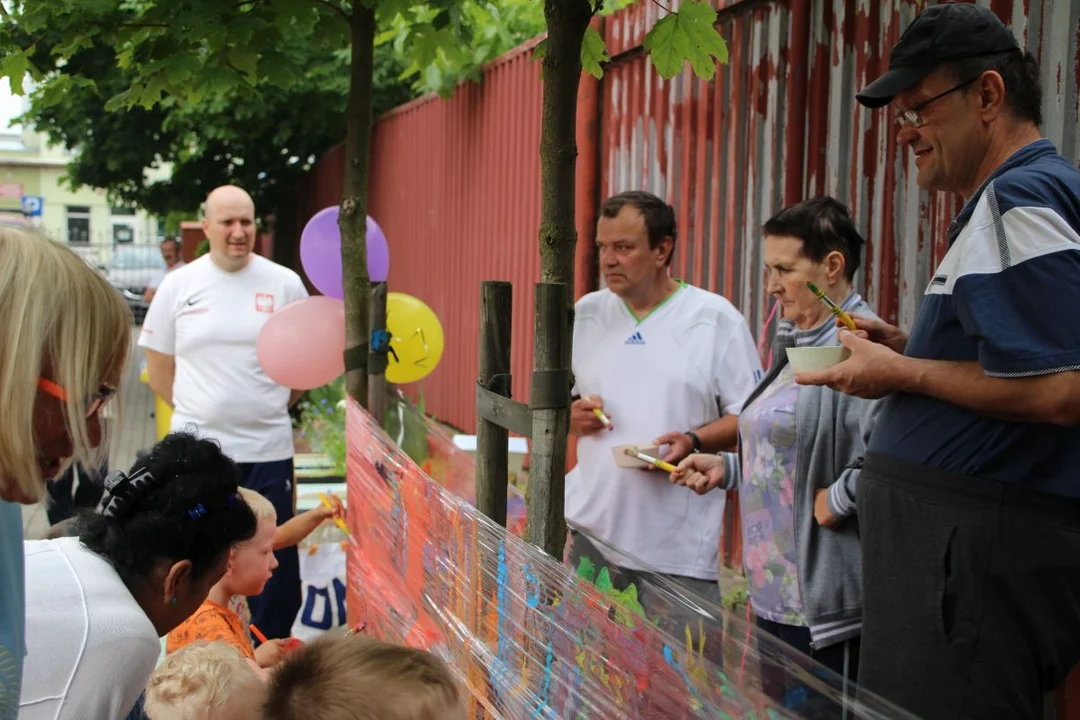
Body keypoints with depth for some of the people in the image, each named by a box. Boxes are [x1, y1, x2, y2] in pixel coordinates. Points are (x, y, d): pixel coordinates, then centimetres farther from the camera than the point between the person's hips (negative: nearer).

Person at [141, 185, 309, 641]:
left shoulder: (284, 284, 1)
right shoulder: (179, 284, 3)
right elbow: (159, 366, 10)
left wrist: (271, 406, 6)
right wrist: (196, 409, 6)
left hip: (268, 449, 0)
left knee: (274, 560, 6)